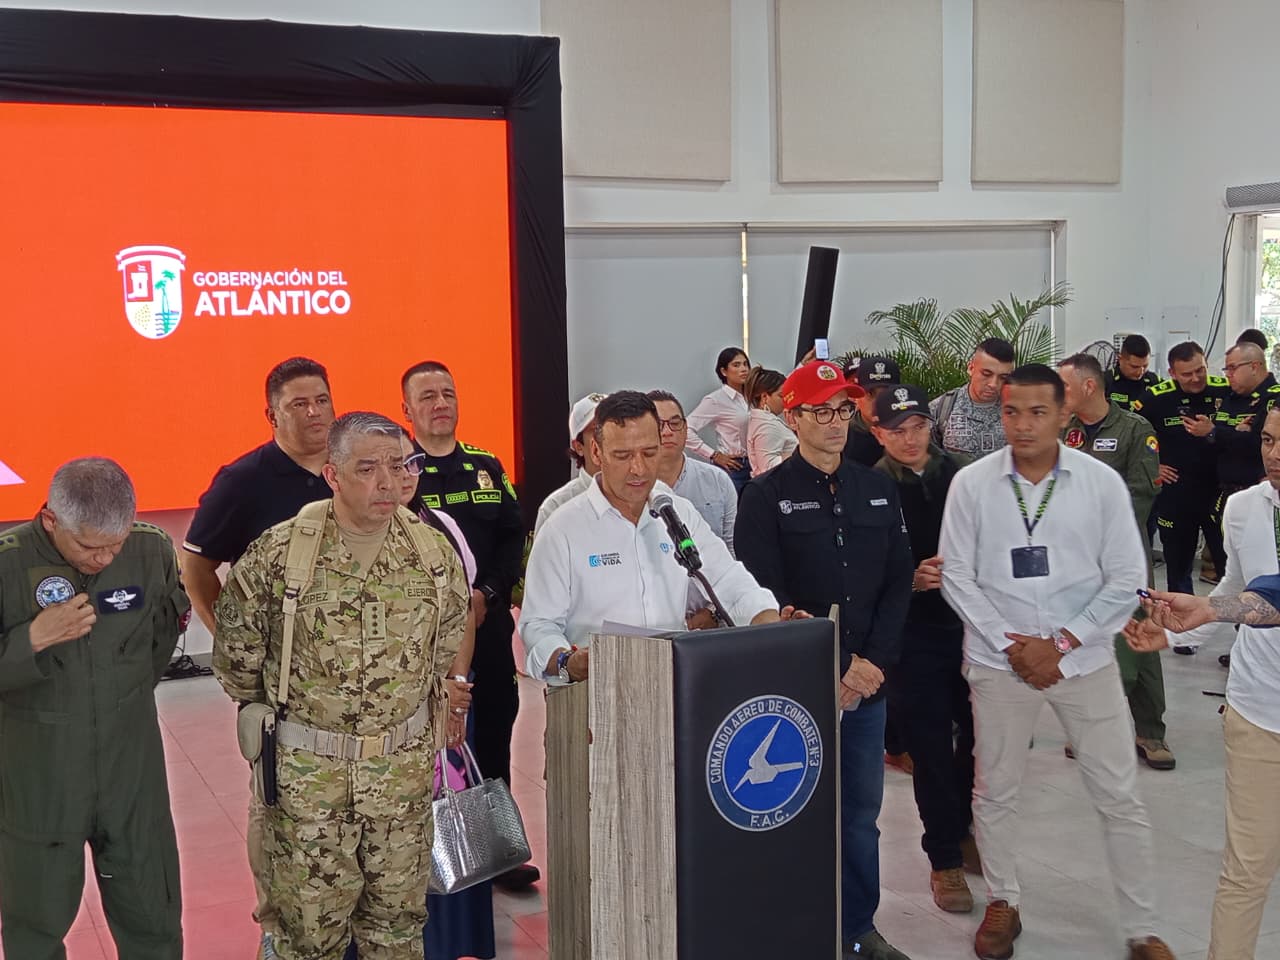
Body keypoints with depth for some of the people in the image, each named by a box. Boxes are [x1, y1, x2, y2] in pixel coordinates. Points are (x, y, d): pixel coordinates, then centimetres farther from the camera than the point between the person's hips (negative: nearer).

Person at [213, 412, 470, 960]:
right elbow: (236, 656, 1)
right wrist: (270, 712, 12)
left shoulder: (435, 554, -3)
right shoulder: (277, 554, -12)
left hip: (406, 772, 3)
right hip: (307, 775, -2)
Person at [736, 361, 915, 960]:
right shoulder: (766, 496, -5)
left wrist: (874, 662, -5)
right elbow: (764, 597, -10)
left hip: (868, 684, 4)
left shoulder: (878, 489, 10)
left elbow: (898, 582, 8)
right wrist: (832, 670, -12)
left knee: (861, 814, 12)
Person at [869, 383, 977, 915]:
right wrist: (911, 579, -21)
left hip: (970, 624, 3)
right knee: (931, 747, 4)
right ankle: (945, 858, 20)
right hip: (912, 633, -3)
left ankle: (964, 827, 36)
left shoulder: (961, 473, 2)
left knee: (979, 732, 10)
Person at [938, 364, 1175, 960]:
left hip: (1084, 660, 0)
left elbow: (1125, 580, -3)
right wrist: (1010, 644, -9)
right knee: (996, 792, 12)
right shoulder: (972, 483, -5)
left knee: (1120, 799, 5)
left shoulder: (1102, 482, -5)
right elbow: (956, 575, -2)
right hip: (999, 660, 0)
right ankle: (1002, 904, 33)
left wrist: (1061, 645, -10)